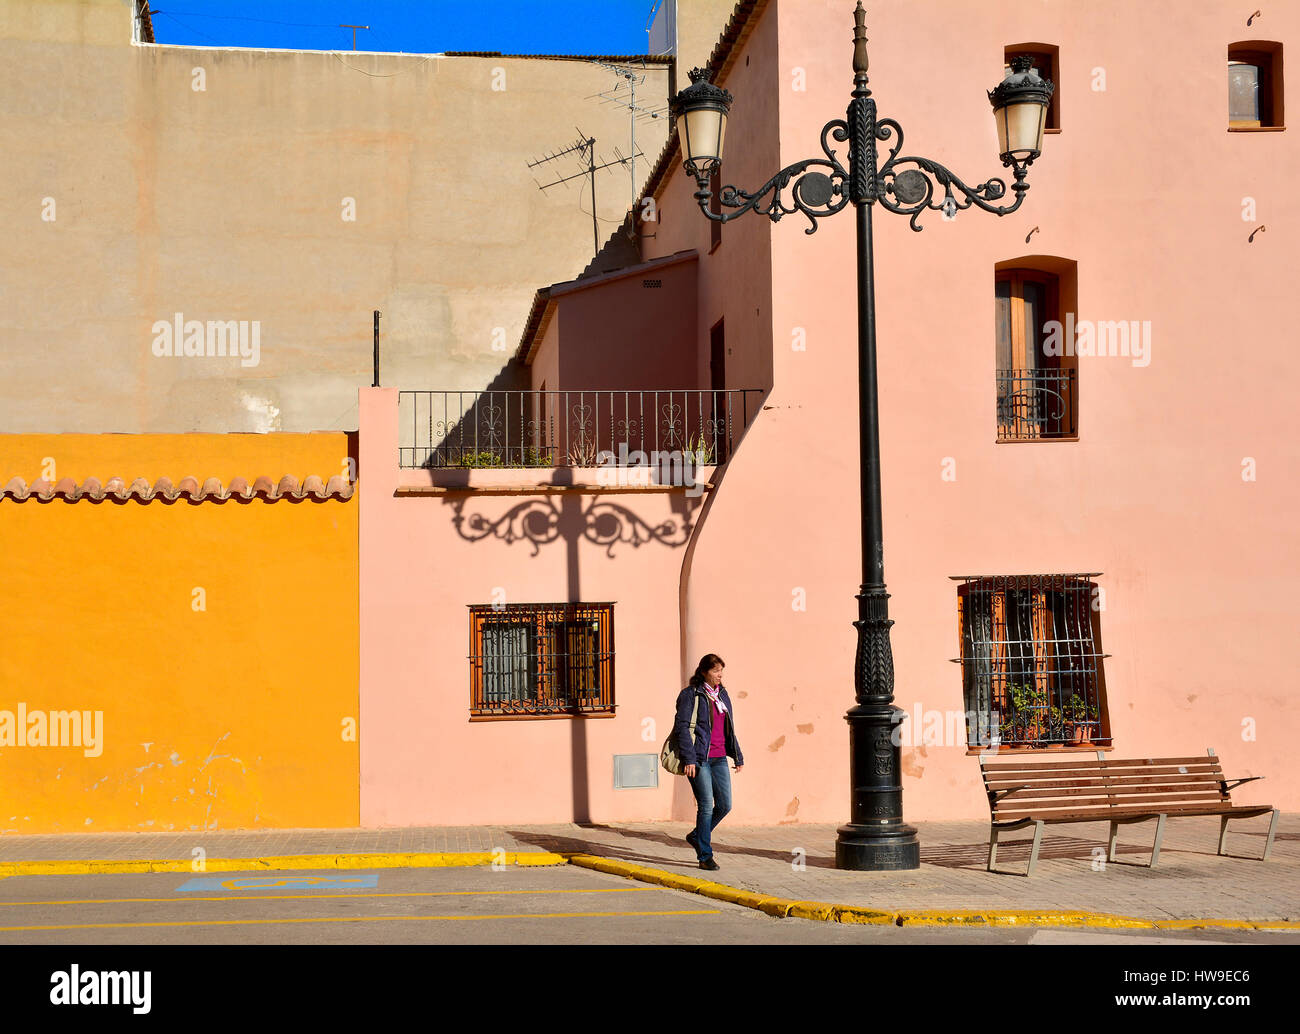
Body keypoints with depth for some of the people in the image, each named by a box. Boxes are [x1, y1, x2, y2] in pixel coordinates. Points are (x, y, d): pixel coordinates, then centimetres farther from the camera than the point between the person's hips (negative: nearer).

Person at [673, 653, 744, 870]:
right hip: (698, 759, -7)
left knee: (725, 805, 2)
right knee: (706, 806, -7)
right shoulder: (690, 695, -5)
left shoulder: (722, 695, 15)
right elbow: (682, 728, -11)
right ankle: (705, 857, 2)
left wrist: (738, 756, 21)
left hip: (719, 758, 7)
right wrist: (688, 759, -18)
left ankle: (696, 836, 25)